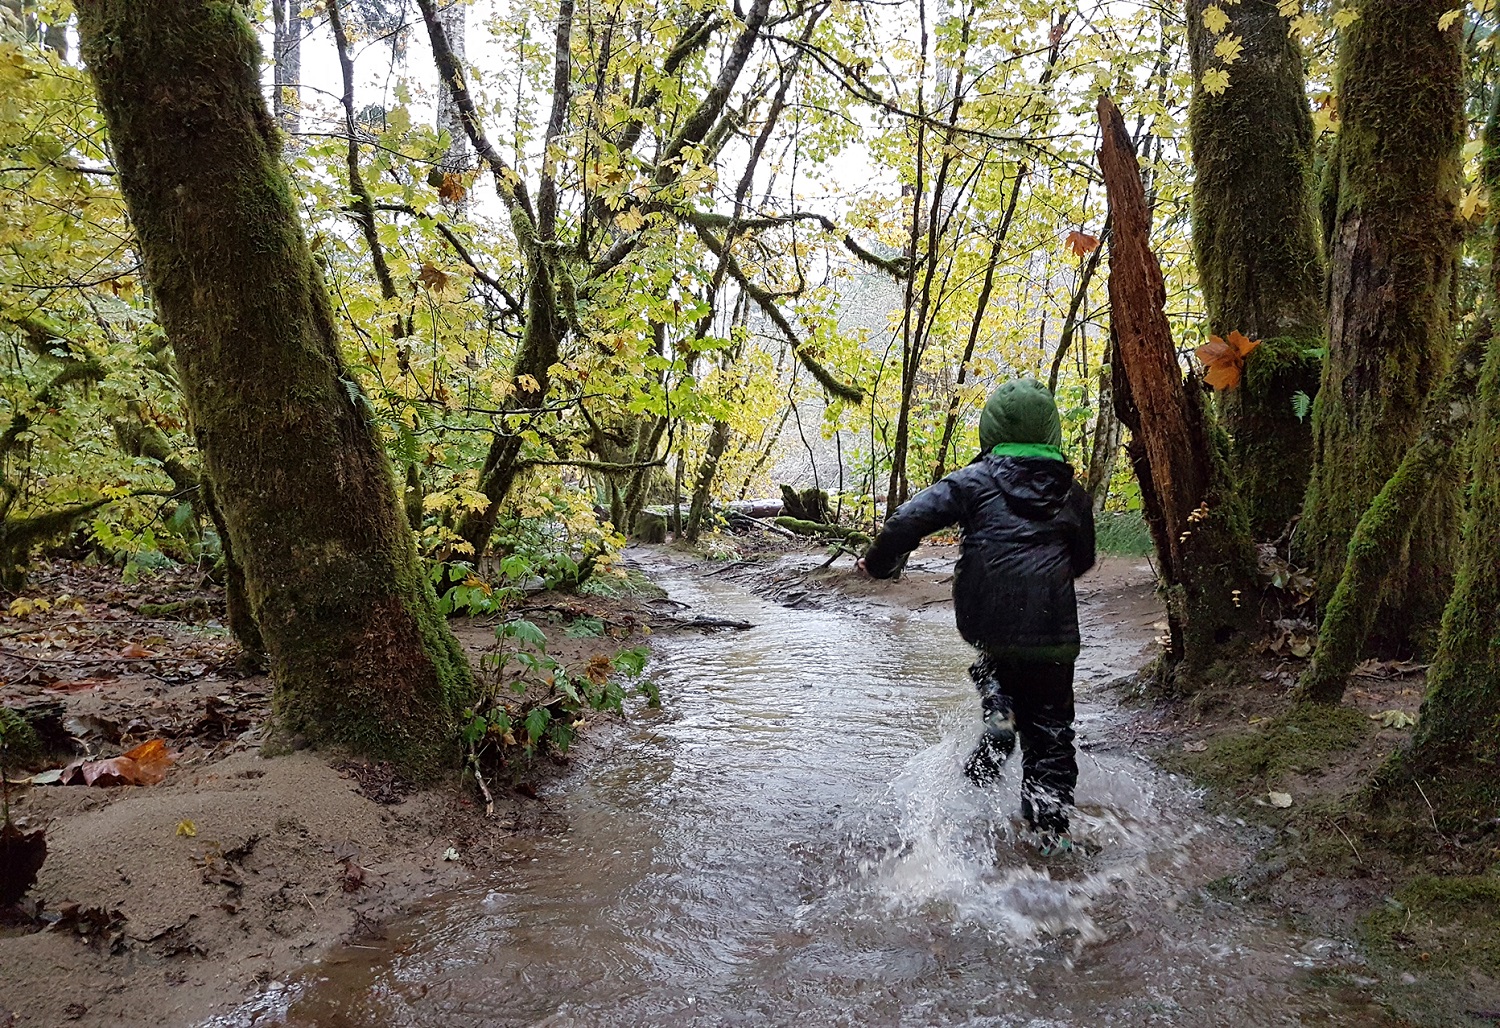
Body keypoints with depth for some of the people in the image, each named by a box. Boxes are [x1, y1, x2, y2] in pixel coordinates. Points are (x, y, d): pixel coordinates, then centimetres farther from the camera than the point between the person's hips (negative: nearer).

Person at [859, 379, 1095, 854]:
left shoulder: (974, 480, 2)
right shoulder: (1072, 492, 12)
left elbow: (912, 517, -8)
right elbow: (1083, 560, 22)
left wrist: (878, 562, 6)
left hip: (984, 617, -1)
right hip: (1051, 627, 2)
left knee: (993, 666, 34)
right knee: (1049, 730, 14)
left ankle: (999, 716, 7)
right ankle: (1050, 827, 11)